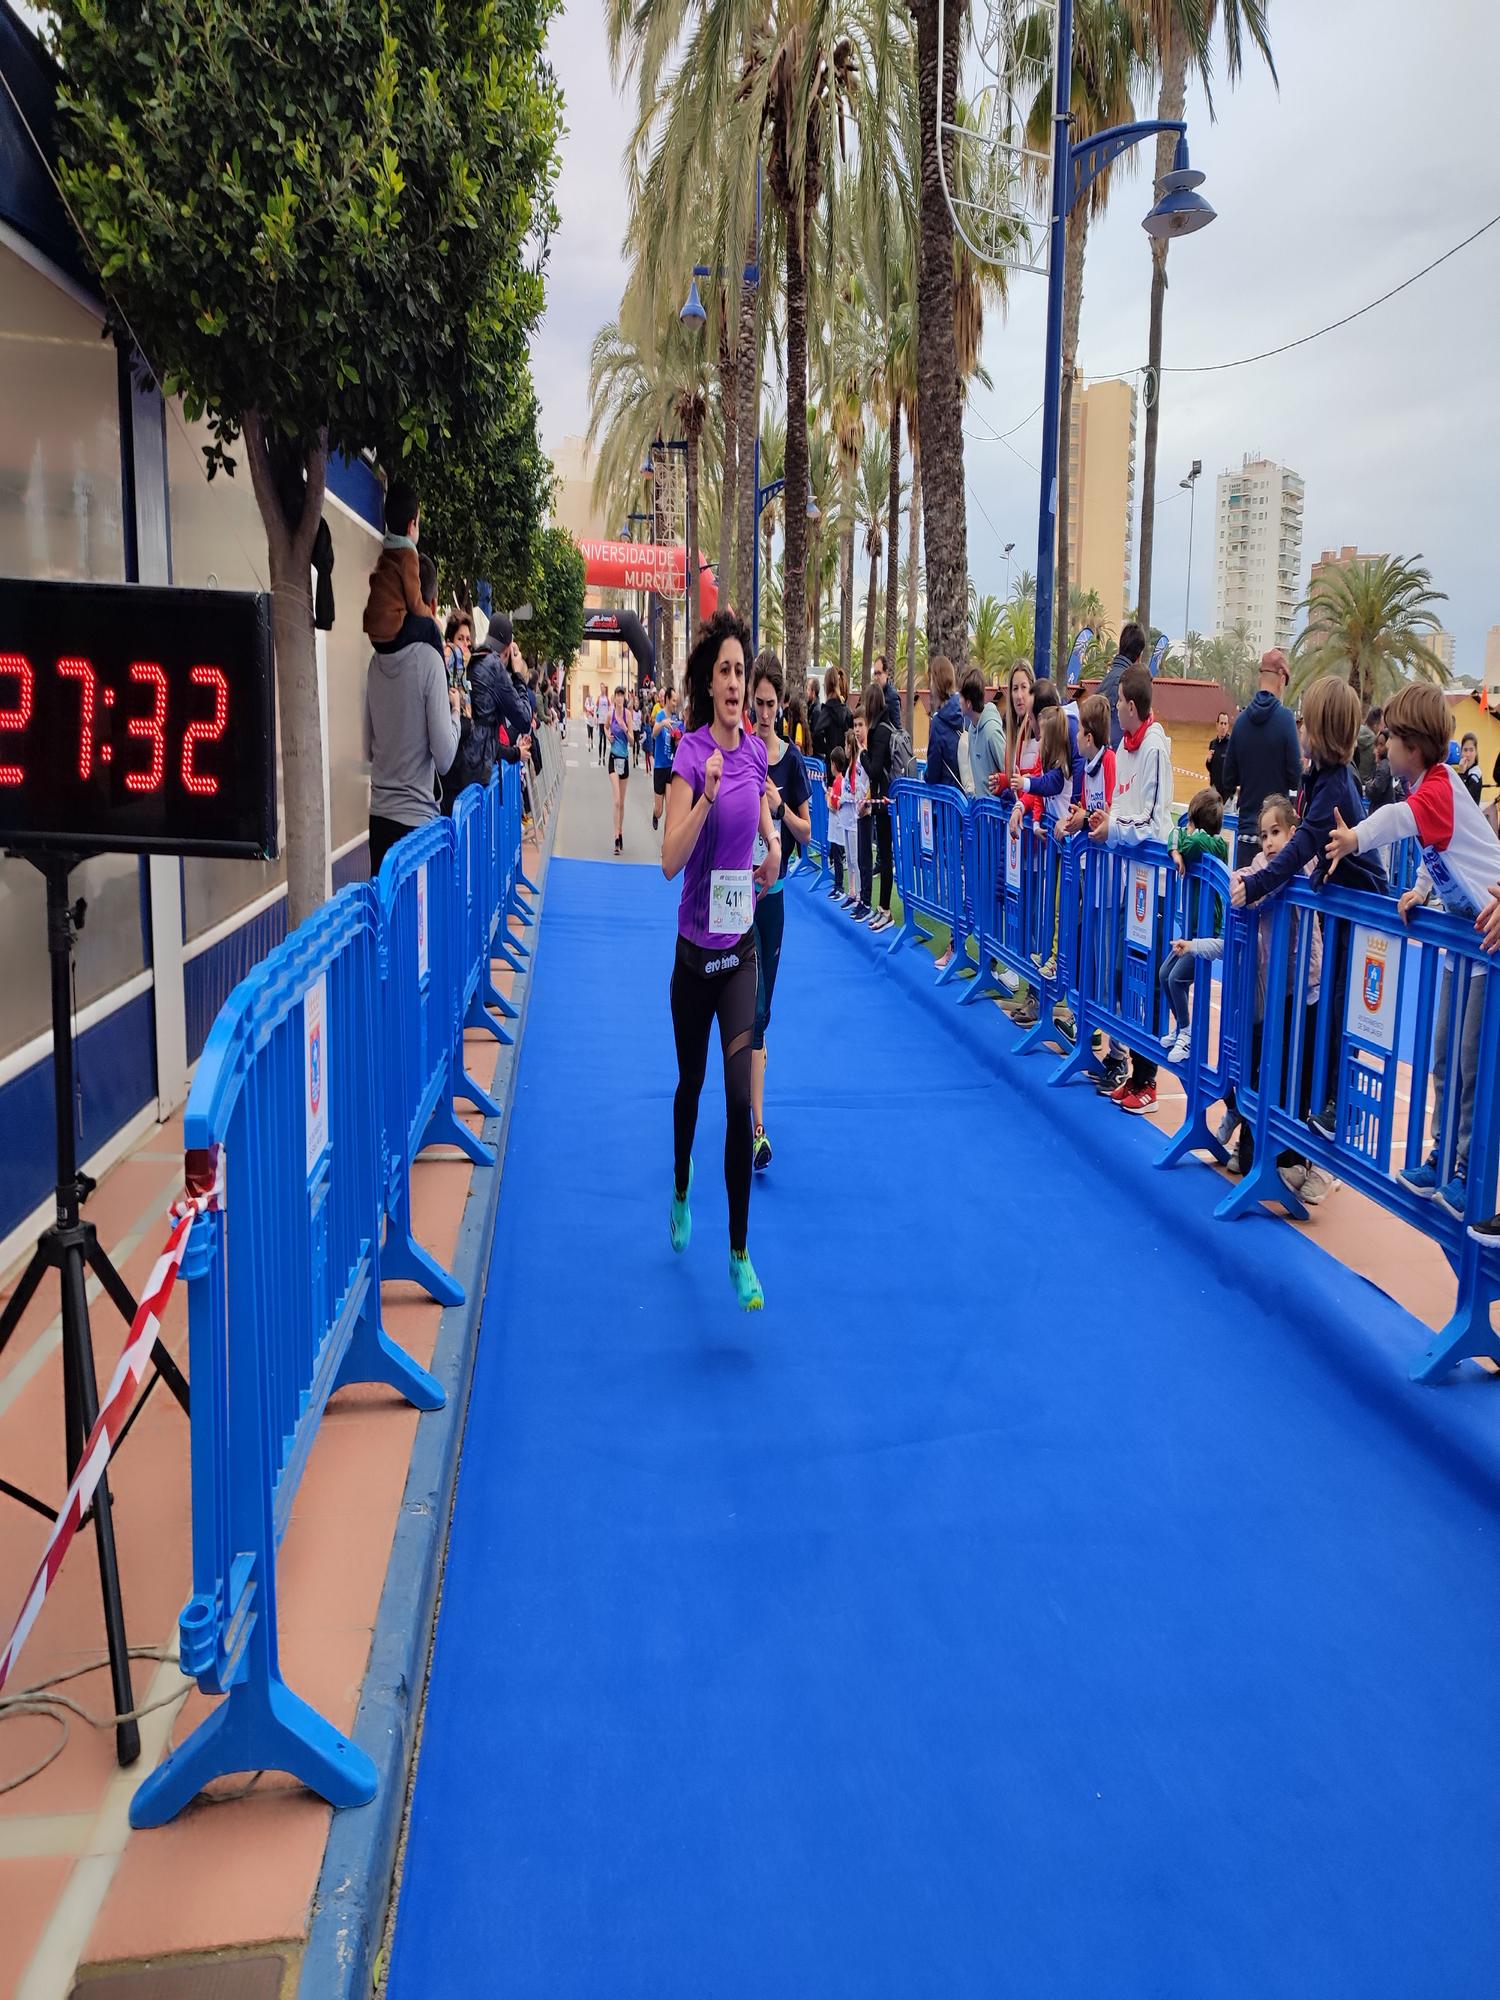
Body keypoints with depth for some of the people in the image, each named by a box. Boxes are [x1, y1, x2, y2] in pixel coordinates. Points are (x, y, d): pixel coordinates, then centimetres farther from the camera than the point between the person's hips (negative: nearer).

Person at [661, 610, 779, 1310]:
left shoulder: (755, 750, 1)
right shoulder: (690, 754, -13)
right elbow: (670, 861, -21)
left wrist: (773, 843, 1)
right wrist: (706, 798, -34)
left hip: (742, 944, 2)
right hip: (695, 946, -2)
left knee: (740, 1095, -6)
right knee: (691, 1080, 16)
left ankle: (739, 1254, 0)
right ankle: (680, 1194, 45)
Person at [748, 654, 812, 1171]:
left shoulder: (792, 759, 2)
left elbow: (807, 832, 4)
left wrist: (782, 810, -14)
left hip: (772, 889, 3)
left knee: (759, 1006, 11)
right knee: (753, 1006, -8)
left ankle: (747, 1109, 26)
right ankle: (757, 1127, -9)